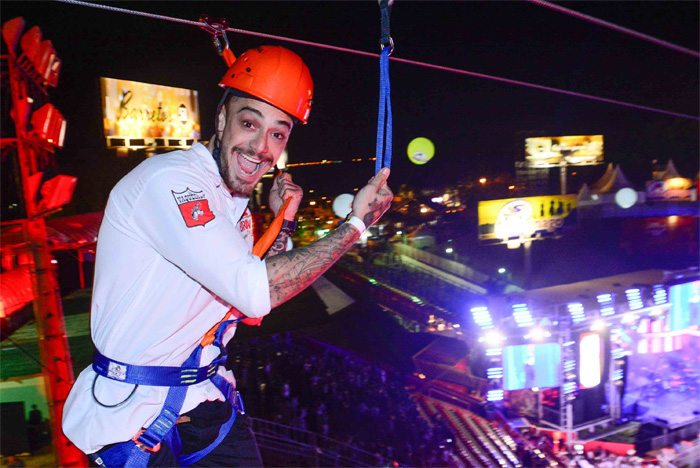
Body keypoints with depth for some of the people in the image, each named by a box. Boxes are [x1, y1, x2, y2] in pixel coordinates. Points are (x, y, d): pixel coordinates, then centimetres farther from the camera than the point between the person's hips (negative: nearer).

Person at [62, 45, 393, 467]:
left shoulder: (236, 201, 6)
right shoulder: (169, 179, -21)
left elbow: (248, 308, 9)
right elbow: (256, 293, -28)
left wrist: (284, 223, 1)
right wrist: (356, 223, -21)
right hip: (136, 415, -7)